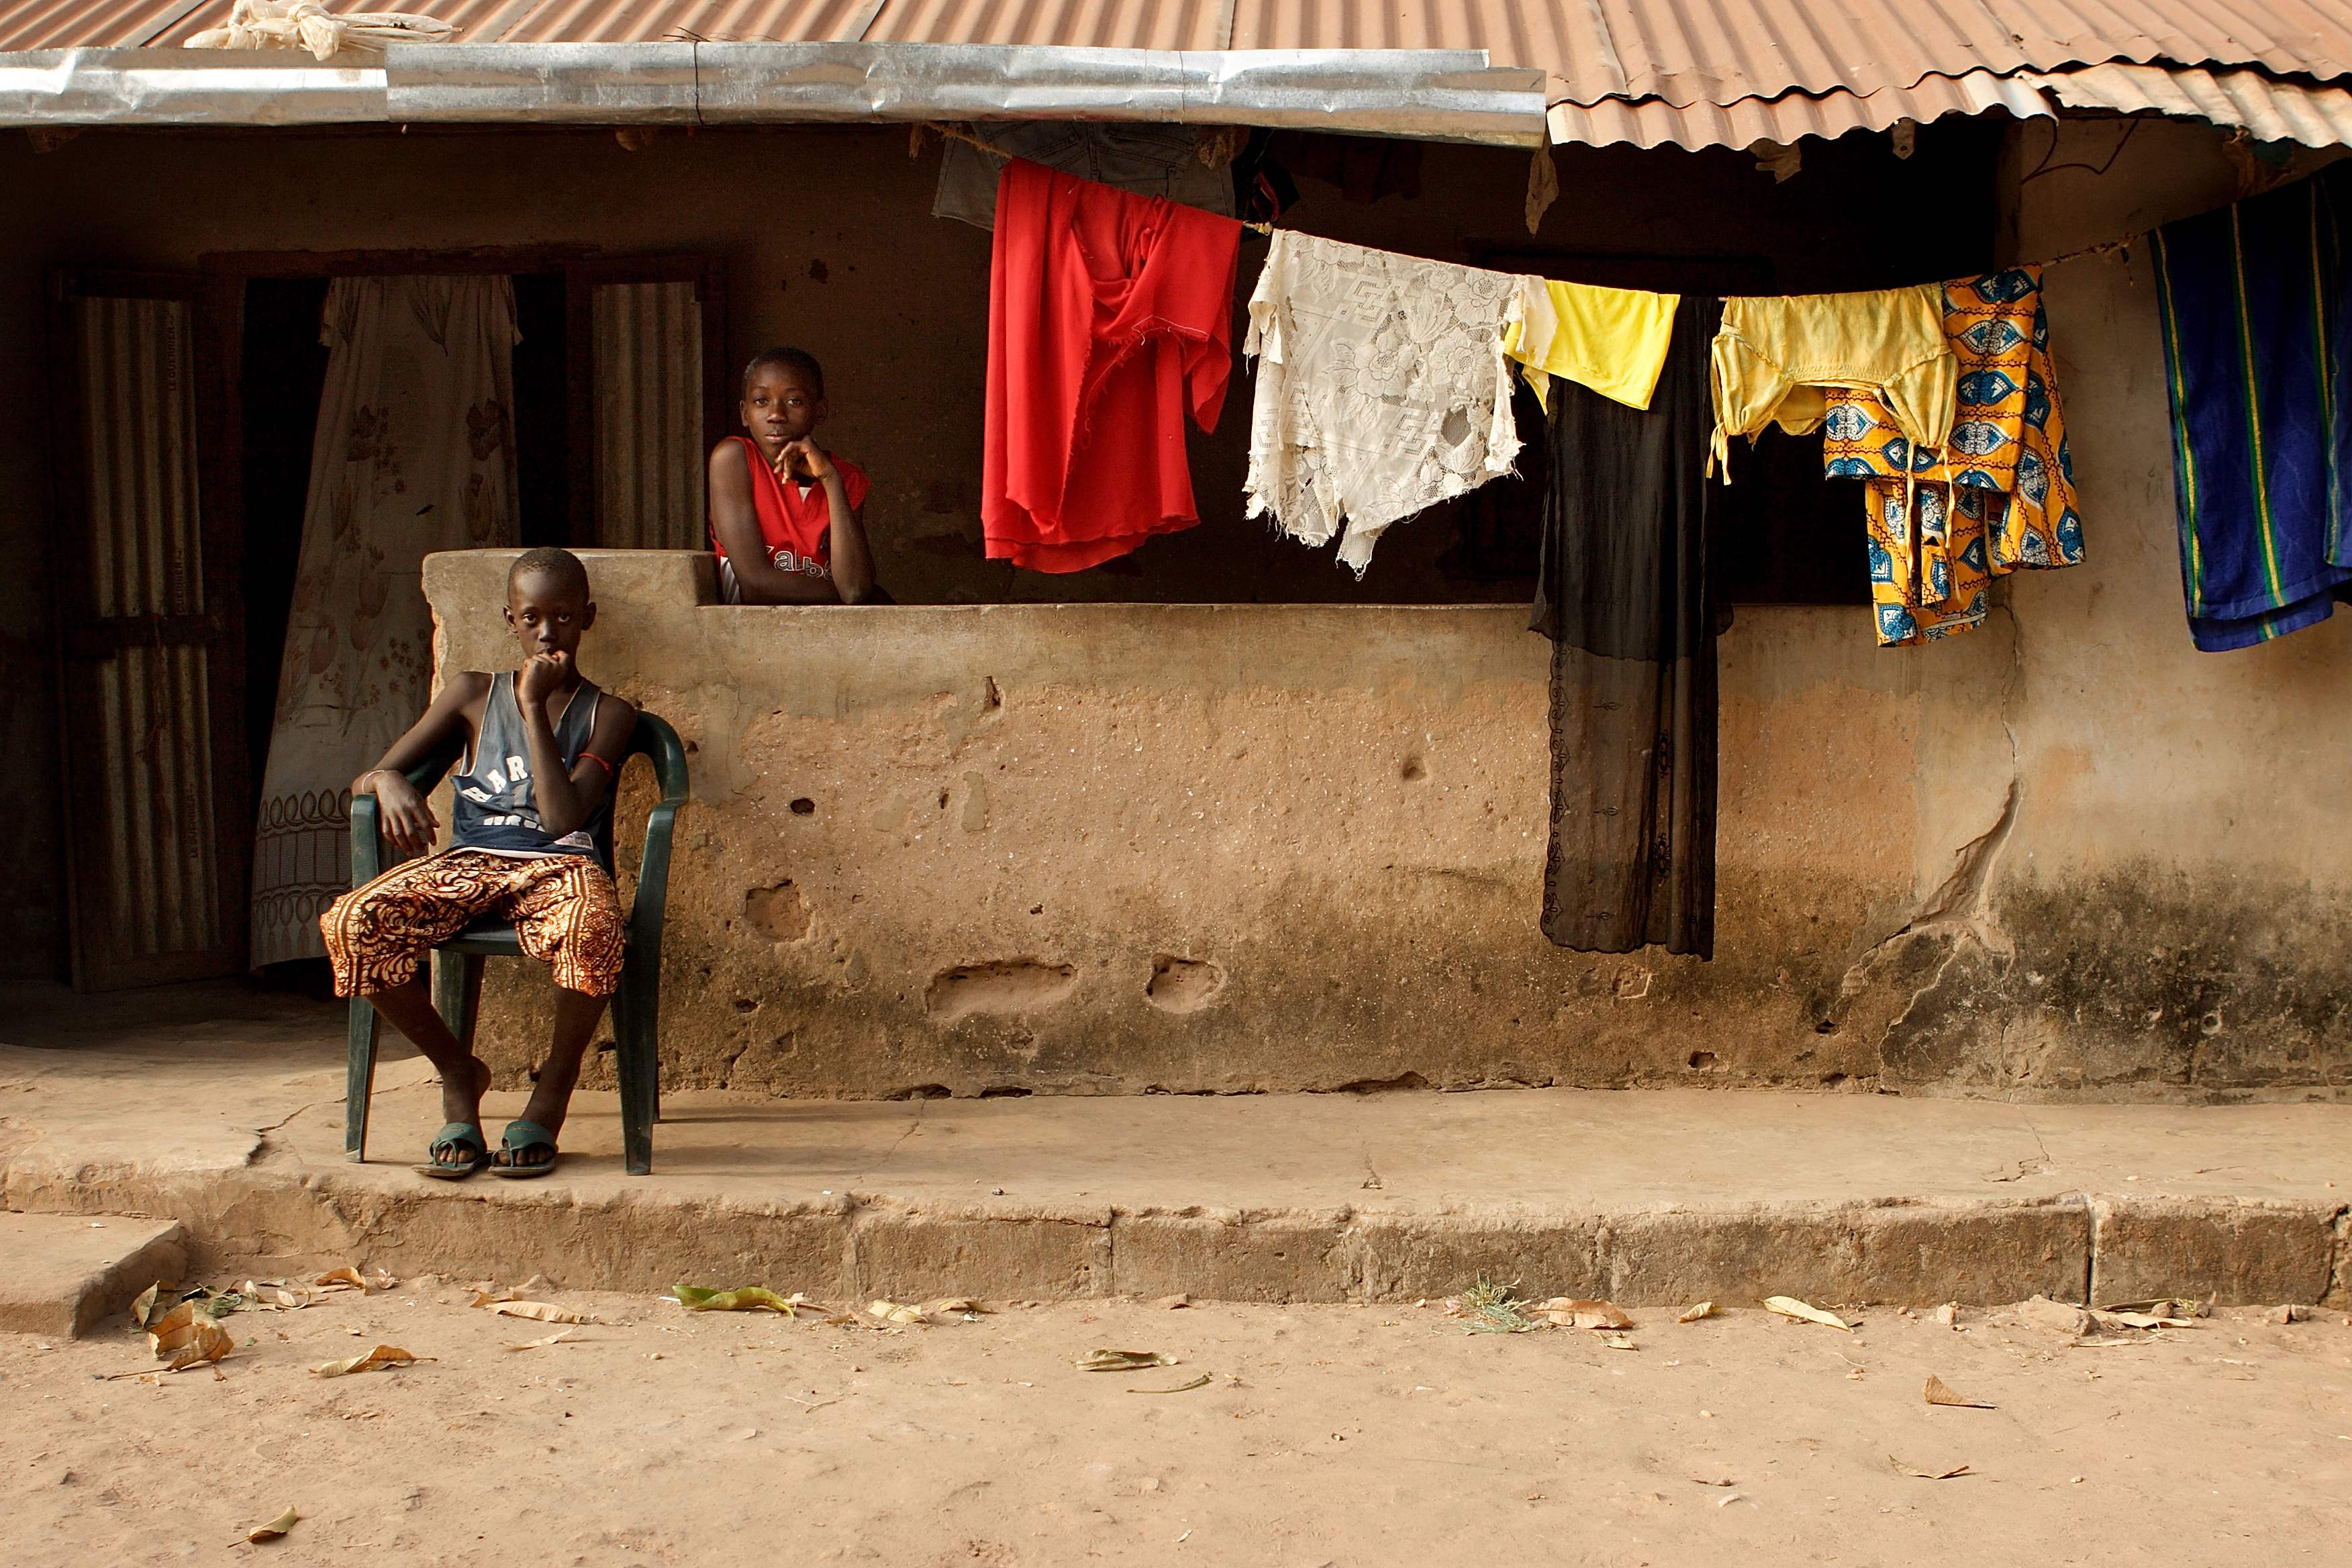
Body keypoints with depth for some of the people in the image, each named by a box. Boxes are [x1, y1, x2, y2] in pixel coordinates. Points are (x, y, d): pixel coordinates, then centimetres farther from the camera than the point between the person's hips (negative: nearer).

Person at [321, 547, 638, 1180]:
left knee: (591, 930, -41)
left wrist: (535, 707, -4)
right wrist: (388, 782, -12)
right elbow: (362, 780, 14)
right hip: (470, 862, 3)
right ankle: (458, 1071, -4)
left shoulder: (607, 714, 9)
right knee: (352, 923, -28)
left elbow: (564, 818, -8)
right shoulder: (474, 694, 17)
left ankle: (554, 1087, -11)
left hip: (560, 866, -3)